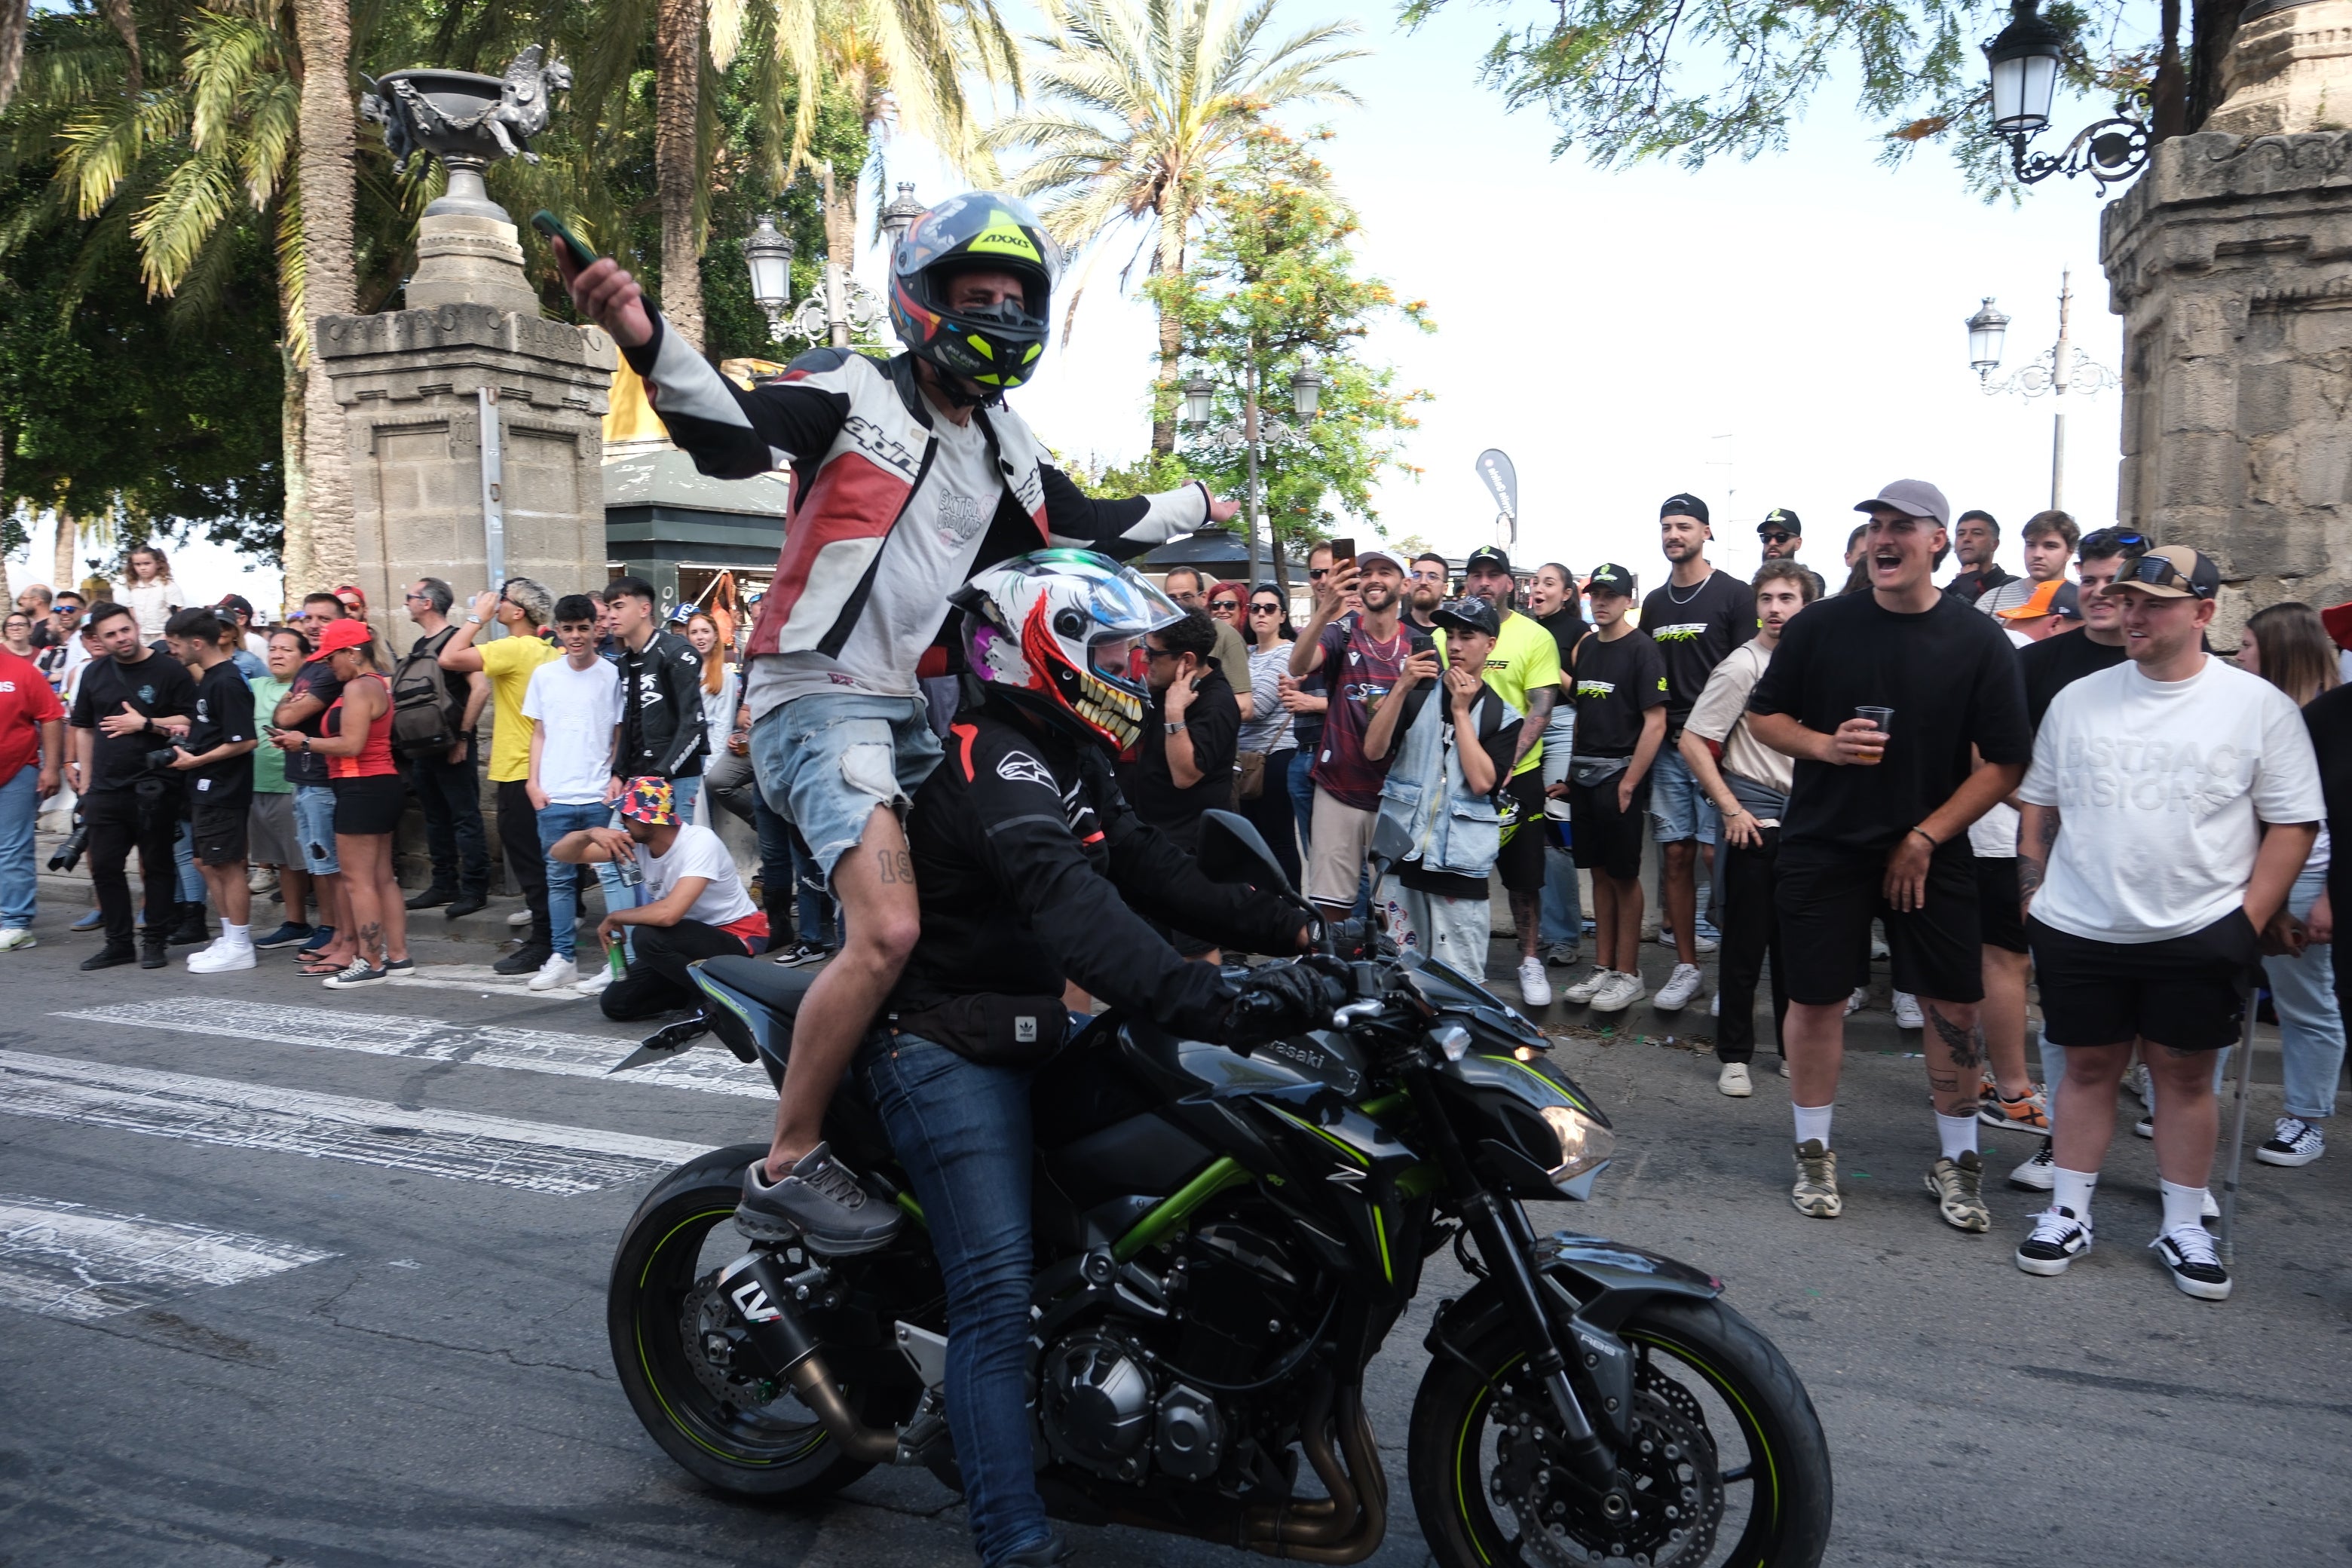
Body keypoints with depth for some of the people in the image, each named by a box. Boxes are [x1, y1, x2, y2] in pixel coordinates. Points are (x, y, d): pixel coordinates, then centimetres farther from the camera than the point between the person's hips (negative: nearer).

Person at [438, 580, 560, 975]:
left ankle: (542, 943, 0)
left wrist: (476, 617, -12)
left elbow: (449, 659, -22)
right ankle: (551, 935, 21)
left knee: (527, 858, -3)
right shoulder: (548, 652, 9)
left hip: (520, 774, -9)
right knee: (539, 858, 14)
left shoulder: (514, 649, -17)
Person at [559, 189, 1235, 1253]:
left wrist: (1194, 509, 46)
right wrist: (645, 339, -40)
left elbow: (1084, 526, 33)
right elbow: (733, 433, -22)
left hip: (921, 710, 8)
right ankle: (784, 1167, -10)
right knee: (888, 931, -25)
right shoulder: (852, 390, -4)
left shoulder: (1004, 447, 18)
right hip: (823, 699, -8)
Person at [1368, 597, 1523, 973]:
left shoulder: (1503, 716, 4)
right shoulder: (1417, 693, 9)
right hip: (1401, 853, 2)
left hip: (1460, 863, -2)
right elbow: (1373, 750, -5)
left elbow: (1482, 782, -11)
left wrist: (1461, 711, -8)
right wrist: (1401, 688, -14)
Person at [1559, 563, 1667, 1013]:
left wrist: (1629, 783, -17)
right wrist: (1569, 771, 12)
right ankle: (1602, 968, 18)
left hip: (1619, 773, -6)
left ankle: (1628, 974, 8)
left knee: (1624, 875, 0)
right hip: (1583, 773, 6)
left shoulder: (1641, 649, -8)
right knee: (1599, 873, 11)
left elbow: (1655, 723, -13)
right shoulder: (1585, 646, 13)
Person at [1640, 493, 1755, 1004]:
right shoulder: (1654, 603, 16)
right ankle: (1686, 967, 14)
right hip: (1667, 747, 5)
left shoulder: (1733, 594, -1)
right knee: (1675, 854, 6)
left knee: (1716, 854, -7)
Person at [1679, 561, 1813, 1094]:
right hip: (1756, 821, -5)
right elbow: (1692, 743, -11)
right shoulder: (1742, 666, -10)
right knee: (1745, 942, 0)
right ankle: (1734, 1055, 10)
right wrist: (1731, 810, -13)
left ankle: (1793, 1049, 23)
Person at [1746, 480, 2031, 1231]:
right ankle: (1814, 1154, 21)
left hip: (1931, 850, 0)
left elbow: (2005, 763, -2)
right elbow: (1762, 716, 6)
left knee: (1954, 1003, 3)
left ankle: (1956, 1162, 22)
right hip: (1823, 845, 0)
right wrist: (1825, 744, -14)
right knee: (1816, 997, 4)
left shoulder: (1980, 642, -4)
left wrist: (1925, 838, -8)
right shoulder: (1821, 626, -2)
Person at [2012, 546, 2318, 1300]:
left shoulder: (2259, 705, -2)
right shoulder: (2078, 700, 6)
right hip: (2080, 928, 2)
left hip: (2198, 933, -2)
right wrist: (2032, 896, 6)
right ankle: (2068, 1214, 21)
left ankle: (2183, 1229, 22)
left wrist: (2252, 920, -7)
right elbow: (2039, 804, 12)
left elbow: (2294, 823, -1)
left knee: (2185, 1073, 8)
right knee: (2089, 1066, 10)